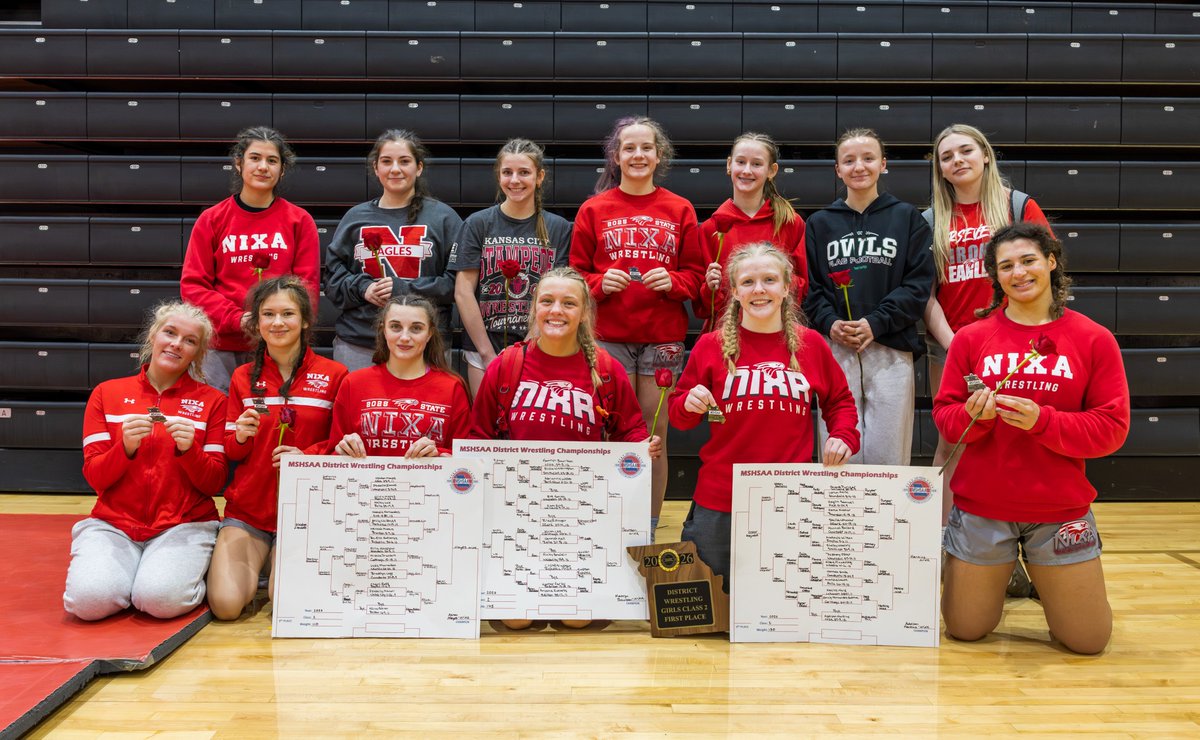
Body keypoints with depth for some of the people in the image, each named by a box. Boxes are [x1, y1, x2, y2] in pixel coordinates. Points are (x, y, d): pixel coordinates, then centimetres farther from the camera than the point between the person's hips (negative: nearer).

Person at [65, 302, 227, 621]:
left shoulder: (212, 401, 5)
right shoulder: (107, 393, 9)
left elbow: (214, 484, 1)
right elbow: (94, 477, 3)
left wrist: (188, 449, -18)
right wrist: (126, 448, -18)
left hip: (184, 525, -1)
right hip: (113, 522, 1)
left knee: (162, 599, -29)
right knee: (90, 599, -26)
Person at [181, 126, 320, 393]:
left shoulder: (299, 221, 5)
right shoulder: (212, 219, 6)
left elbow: (307, 285, 2)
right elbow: (193, 285, 2)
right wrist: (239, 320, -11)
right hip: (221, 345, 1)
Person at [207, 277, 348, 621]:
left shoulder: (334, 375, -2)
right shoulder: (243, 378, 5)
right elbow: (230, 452, 8)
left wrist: (306, 456, -16)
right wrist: (240, 436, -15)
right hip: (247, 510, 2)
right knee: (226, 604, -17)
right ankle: (254, 561, 16)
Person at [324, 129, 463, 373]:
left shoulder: (442, 217, 4)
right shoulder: (356, 217, 13)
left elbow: (457, 280, -2)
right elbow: (332, 275, 13)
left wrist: (406, 289, -13)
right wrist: (361, 288, -8)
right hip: (356, 347, 2)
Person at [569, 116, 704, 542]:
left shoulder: (680, 211, 8)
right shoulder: (594, 210, 7)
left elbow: (695, 275, 8)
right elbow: (576, 274, 7)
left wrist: (672, 281, -11)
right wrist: (600, 282, -12)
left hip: (663, 336, 1)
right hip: (609, 336, 0)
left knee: (655, 436, 4)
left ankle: (650, 527, 15)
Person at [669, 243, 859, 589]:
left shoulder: (811, 344, 4)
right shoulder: (711, 346, 0)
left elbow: (840, 400, 18)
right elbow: (678, 414, 7)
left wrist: (843, 435, 0)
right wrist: (689, 405, -15)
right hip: (719, 503, -1)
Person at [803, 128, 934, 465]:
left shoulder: (907, 218, 9)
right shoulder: (819, 223, 14)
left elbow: (919, 282, 1)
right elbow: (809, 286, 9)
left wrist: (876, 323, -11)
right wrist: (829, 323, -10)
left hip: (891, 351, -1)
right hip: (834, 351, 1)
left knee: (887, 455, -2)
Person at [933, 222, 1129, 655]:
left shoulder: (1094, 339, -3)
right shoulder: (971, 338, -1)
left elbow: (1111, 428, -7)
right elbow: (944, 415, 1)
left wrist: (1041, 420, -21)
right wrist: (974, 414, -21)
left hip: (1060, 510, 0)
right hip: (981, 507, 1)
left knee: (1089, 641, 9)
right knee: (965, 631, 12)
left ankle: (1042, 578, 38)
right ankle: (996, 576, 42)